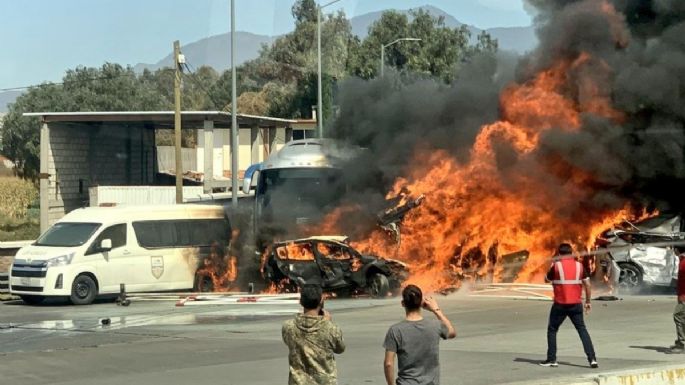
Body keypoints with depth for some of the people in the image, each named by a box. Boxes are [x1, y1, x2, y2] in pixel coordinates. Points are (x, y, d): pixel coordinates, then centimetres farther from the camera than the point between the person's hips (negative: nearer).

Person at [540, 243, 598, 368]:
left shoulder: (556, 266, -6)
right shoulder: (579, 266, 3)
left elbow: (547, 279, 10)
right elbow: (587, 284, 3)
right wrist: (588, 301, 12)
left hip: (560, 305, -3)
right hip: (576, 304, 3)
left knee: (552, 330, 13)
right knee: (582, 330, 8)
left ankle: (552, 359, 11)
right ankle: (592, 359, -4)